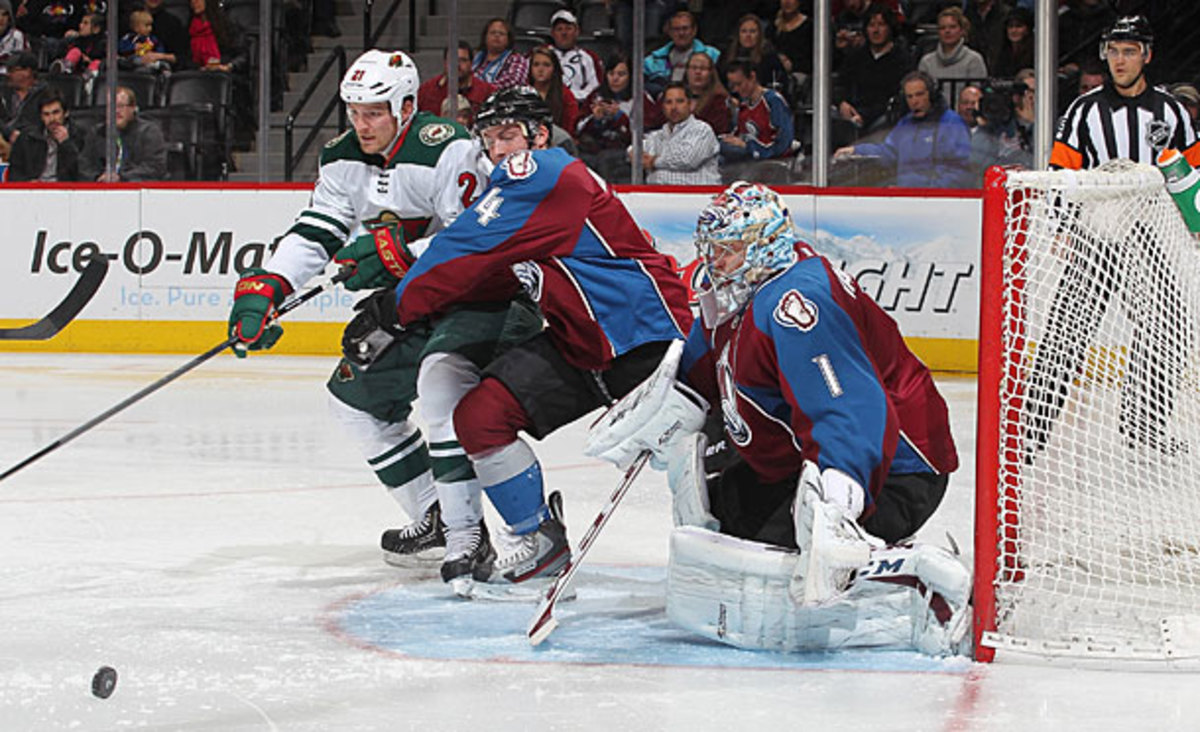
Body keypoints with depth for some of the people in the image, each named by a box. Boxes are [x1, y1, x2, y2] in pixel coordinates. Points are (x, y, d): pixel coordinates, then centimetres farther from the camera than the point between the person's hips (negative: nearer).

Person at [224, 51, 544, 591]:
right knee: (353, 394, 9)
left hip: (481, 290, -9)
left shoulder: (446, 151, -23)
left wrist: (401, 254, -38)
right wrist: (264, 288, -18)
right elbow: (314, 233, -3)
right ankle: (434, 517, 20)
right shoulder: (345, 159, 2)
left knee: (441, 375, -34)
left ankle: (468, 539, -33)